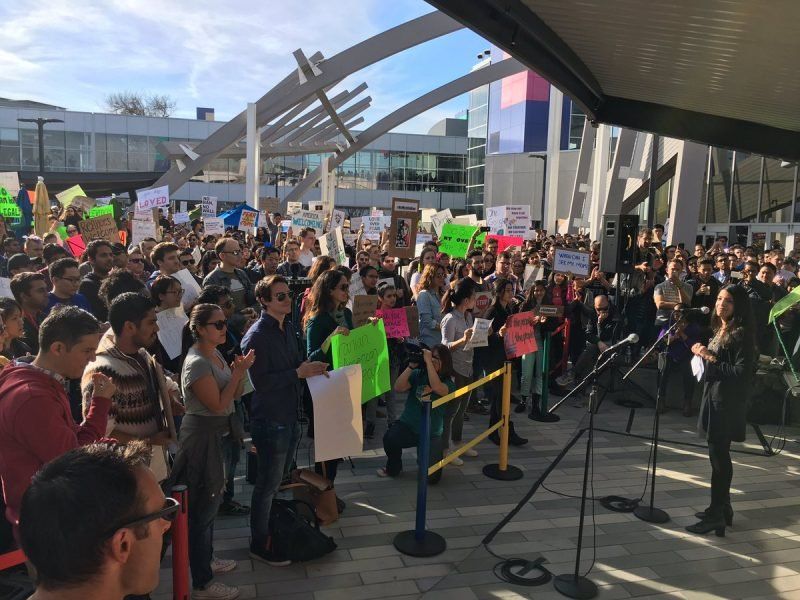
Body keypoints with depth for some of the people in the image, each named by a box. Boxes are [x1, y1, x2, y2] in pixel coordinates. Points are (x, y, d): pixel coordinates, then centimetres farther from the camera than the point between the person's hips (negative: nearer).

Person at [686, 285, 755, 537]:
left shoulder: (741, 334, -14)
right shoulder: (719, 330, 12)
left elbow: (741, 373, -19)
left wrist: (711, 358, -17)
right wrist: (702, 352, 2)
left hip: (727, 402, -8)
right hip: (713, 395, 8)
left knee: (718, 454, -5)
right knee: (719, 454, 14)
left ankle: (716, 515, 2)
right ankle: (722, 507, 25)